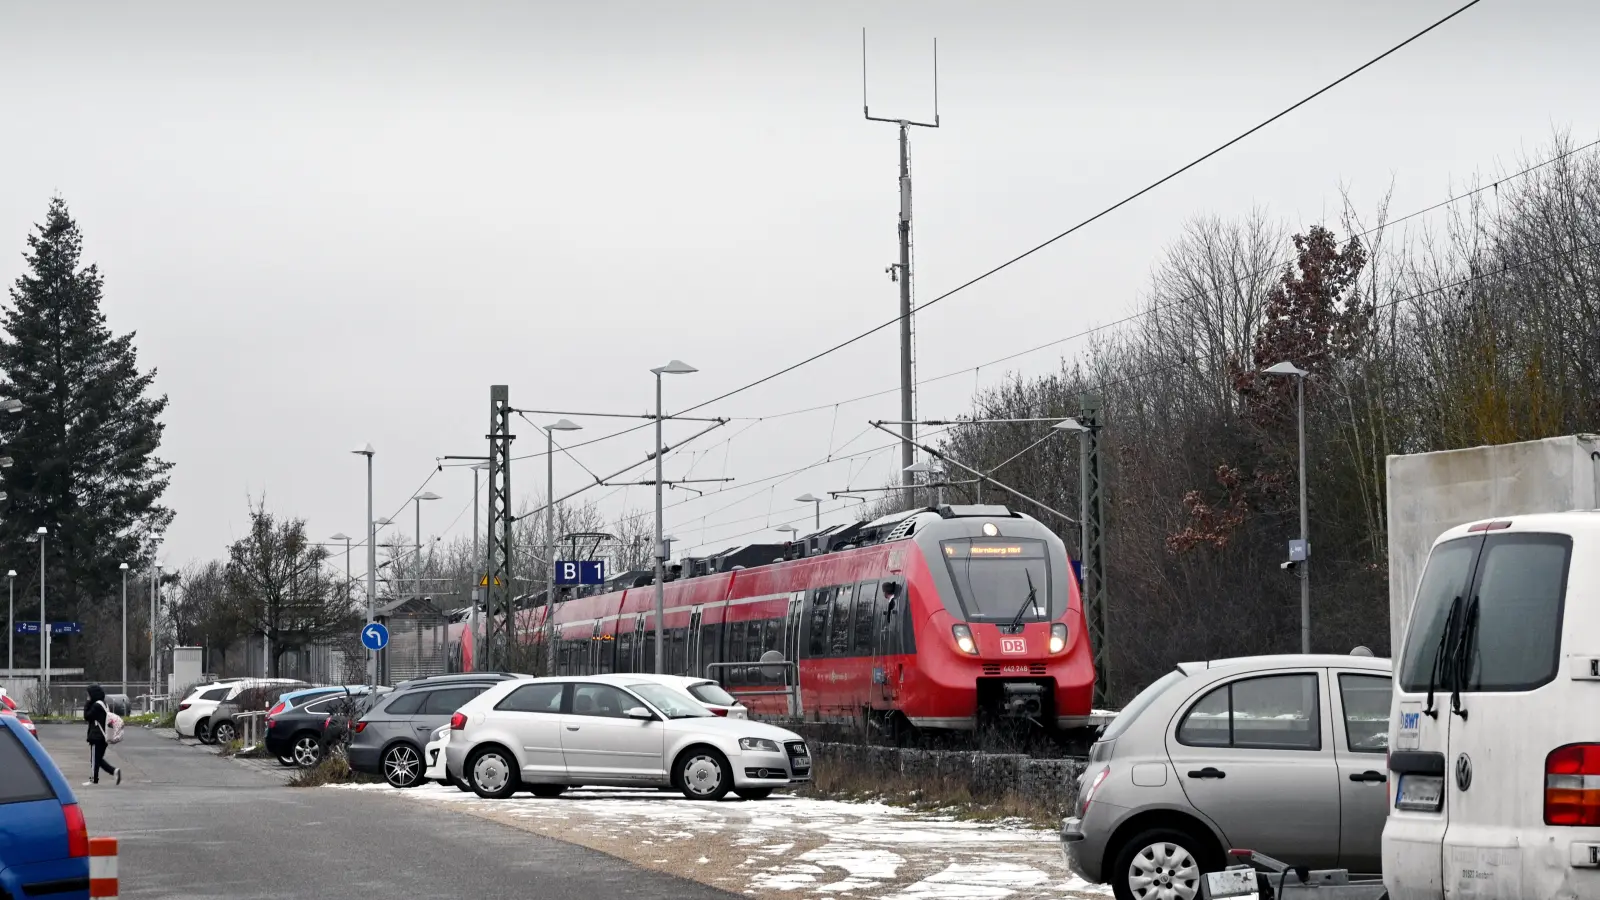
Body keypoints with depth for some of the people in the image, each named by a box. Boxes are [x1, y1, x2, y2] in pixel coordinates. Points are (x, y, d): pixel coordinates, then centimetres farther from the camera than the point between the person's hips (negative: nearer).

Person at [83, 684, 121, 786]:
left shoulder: (97, 705, -15)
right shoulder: (104, 704, 15)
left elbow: (87, 717, -11)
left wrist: (86, 705, -1)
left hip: (96, 737, -9)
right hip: (103, 737, 9)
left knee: (95, 758, -1)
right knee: (99, 759, 15)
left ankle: (93, 780, 4)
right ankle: (115, 771, 2)